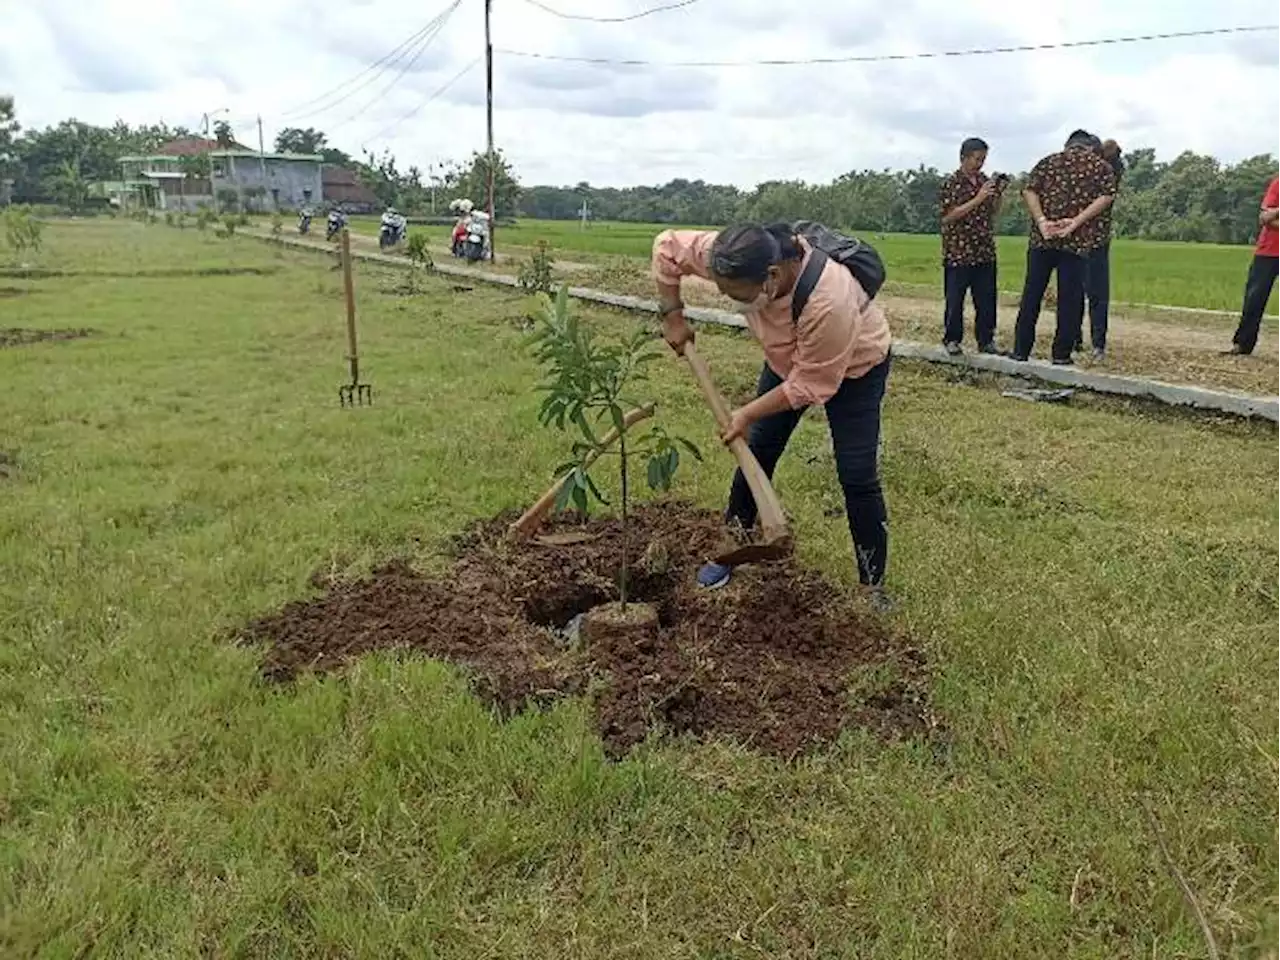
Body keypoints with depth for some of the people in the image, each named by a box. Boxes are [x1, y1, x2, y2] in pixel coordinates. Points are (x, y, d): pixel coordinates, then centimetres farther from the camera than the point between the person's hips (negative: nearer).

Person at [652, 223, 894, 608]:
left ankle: (873, 585, 6)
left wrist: (748, 413, -25)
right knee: (757, 450, 7)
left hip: (855, 365, -5)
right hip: (788, 359, 6)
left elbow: (813, 385, -32)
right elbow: (667, 247, -15)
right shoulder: (741, 261, -29)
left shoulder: (827, 302, -44)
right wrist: (673, 317, -13)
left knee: (857, 476, -7)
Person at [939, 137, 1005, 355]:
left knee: (987, 300, 6)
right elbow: (949, 216, -14)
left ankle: (986, 340, 15)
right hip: (958, 251, -5)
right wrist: (978, 199, -18)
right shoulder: (951, 183, -5)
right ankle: (952, 340, 14)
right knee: (955, 300, 2)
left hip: (985, 251, 5)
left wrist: (998, 195, -2)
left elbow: (994, 213, 18)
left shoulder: (985, 181, 12)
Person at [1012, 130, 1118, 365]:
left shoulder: (1048, 162, 15)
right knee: (1070, 298, 4)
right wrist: (1076, 222, -13)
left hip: (1042, 239, 2)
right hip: (1078, 241, -1)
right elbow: (1106, 196, -7)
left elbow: (1029, 192, -1)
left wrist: (1041, 221, -10)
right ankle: (1062, 354, 6)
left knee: (1031, 294, 7)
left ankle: (1021, 350, 10)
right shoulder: (1101, 166, 11)